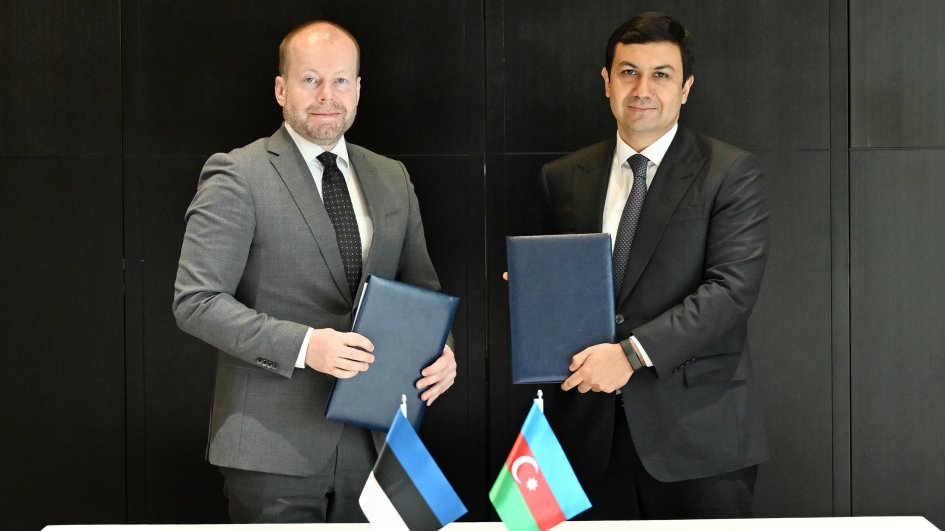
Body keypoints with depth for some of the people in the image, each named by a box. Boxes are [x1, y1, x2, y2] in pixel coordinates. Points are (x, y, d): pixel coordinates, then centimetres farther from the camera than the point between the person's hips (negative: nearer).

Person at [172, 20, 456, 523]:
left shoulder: (392, 179, 12)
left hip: (372, 442, 5)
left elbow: (421, 288, 17)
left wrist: (439, 347, -4)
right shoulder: (237, 177, -6)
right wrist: (302, 345, -23)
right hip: (274, 446, -5)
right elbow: (195, 301, -11)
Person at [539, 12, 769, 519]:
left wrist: (632, 352, -19)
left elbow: (732, 288, -12)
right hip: (591, 431, 3)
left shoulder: (731, 172, -1)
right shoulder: (562, 178, 11)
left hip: (698, 431, -3)